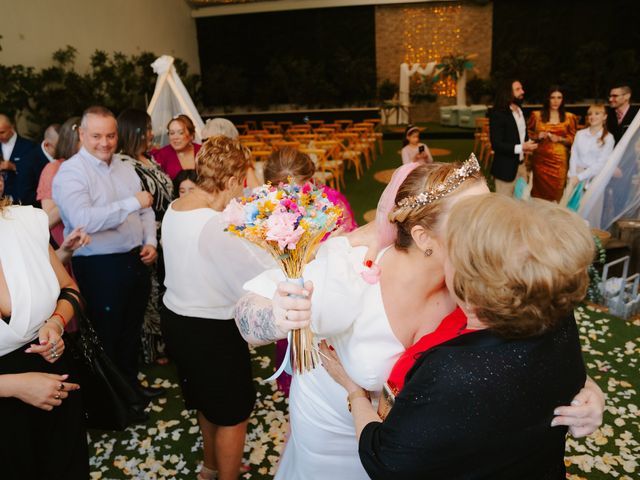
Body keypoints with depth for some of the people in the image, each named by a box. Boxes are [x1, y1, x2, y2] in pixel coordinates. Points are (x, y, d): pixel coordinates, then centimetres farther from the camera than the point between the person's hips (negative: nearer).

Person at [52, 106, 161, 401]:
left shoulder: (124, 167, 9)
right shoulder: (71, 172, -14)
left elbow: (145, 210, 14)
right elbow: (83, 220, -29)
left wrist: (150, 242, -1)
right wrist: (132, 203, -26)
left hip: (135, 262, 7)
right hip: (99, 269, -7)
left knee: (132, 331, 22)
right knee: (105, 339, 9)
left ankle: (130, 383, 42)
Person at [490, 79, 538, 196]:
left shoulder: (521, 112, 11)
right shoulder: (498, 114, -15)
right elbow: (496, 145, -20)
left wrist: (528, 146, 1)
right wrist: (521, 148, -23)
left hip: (521, 165, 8)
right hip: (506, 168, -8)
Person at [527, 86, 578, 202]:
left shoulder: (569, 117, 7)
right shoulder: (537, 115, 6)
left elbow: (573, 139, 9)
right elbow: (528, 134, 13)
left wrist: (559, 139, -8)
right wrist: (537, 136, -6)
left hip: (559, 160, 0)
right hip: (540, 158, 0)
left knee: (556, 191, -3)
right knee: (540, 190, -3)